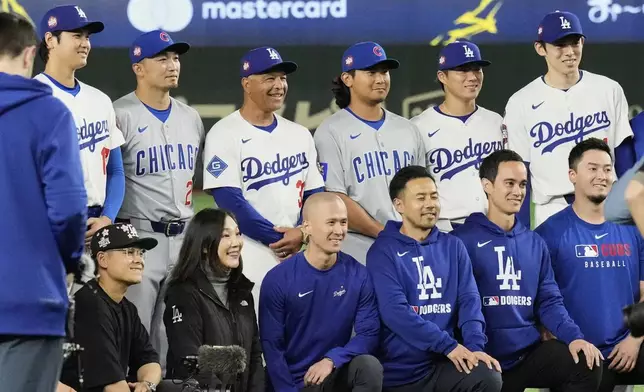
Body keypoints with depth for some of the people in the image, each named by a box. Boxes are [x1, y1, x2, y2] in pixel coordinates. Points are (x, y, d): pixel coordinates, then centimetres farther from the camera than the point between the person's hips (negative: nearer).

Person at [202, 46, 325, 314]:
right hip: (247, 259, -6)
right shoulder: (225, 135, -5)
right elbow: (230, 201, -12)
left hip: (295, 254, 6)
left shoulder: (299, 135, 14)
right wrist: (280, 237, -14)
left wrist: (302, 232, -8)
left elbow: (315, 195, 13)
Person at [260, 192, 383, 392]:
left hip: (336, 374, 2)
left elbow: (369, 334, -6)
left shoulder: (358, 275, -4)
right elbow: (271, 346, -8)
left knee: (369, 366, -27)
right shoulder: (277, 279, -10)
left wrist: (332, 360, -22)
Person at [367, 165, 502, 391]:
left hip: (444, 364, 3)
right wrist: (448, 345, -21)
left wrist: (475, 345, -16)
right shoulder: (383, 252, -4)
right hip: (399, 371, -3)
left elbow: (469, 300, 3)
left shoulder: (453, 247, 12)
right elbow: (394, 311, -15)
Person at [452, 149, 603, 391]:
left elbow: (549, 301, 11)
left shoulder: (535, 243, 15)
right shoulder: (463, 240, -4)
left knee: (587, 362, -17)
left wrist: (574, 336, -8)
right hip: (486, 359, -4)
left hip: (531, 351, 4)